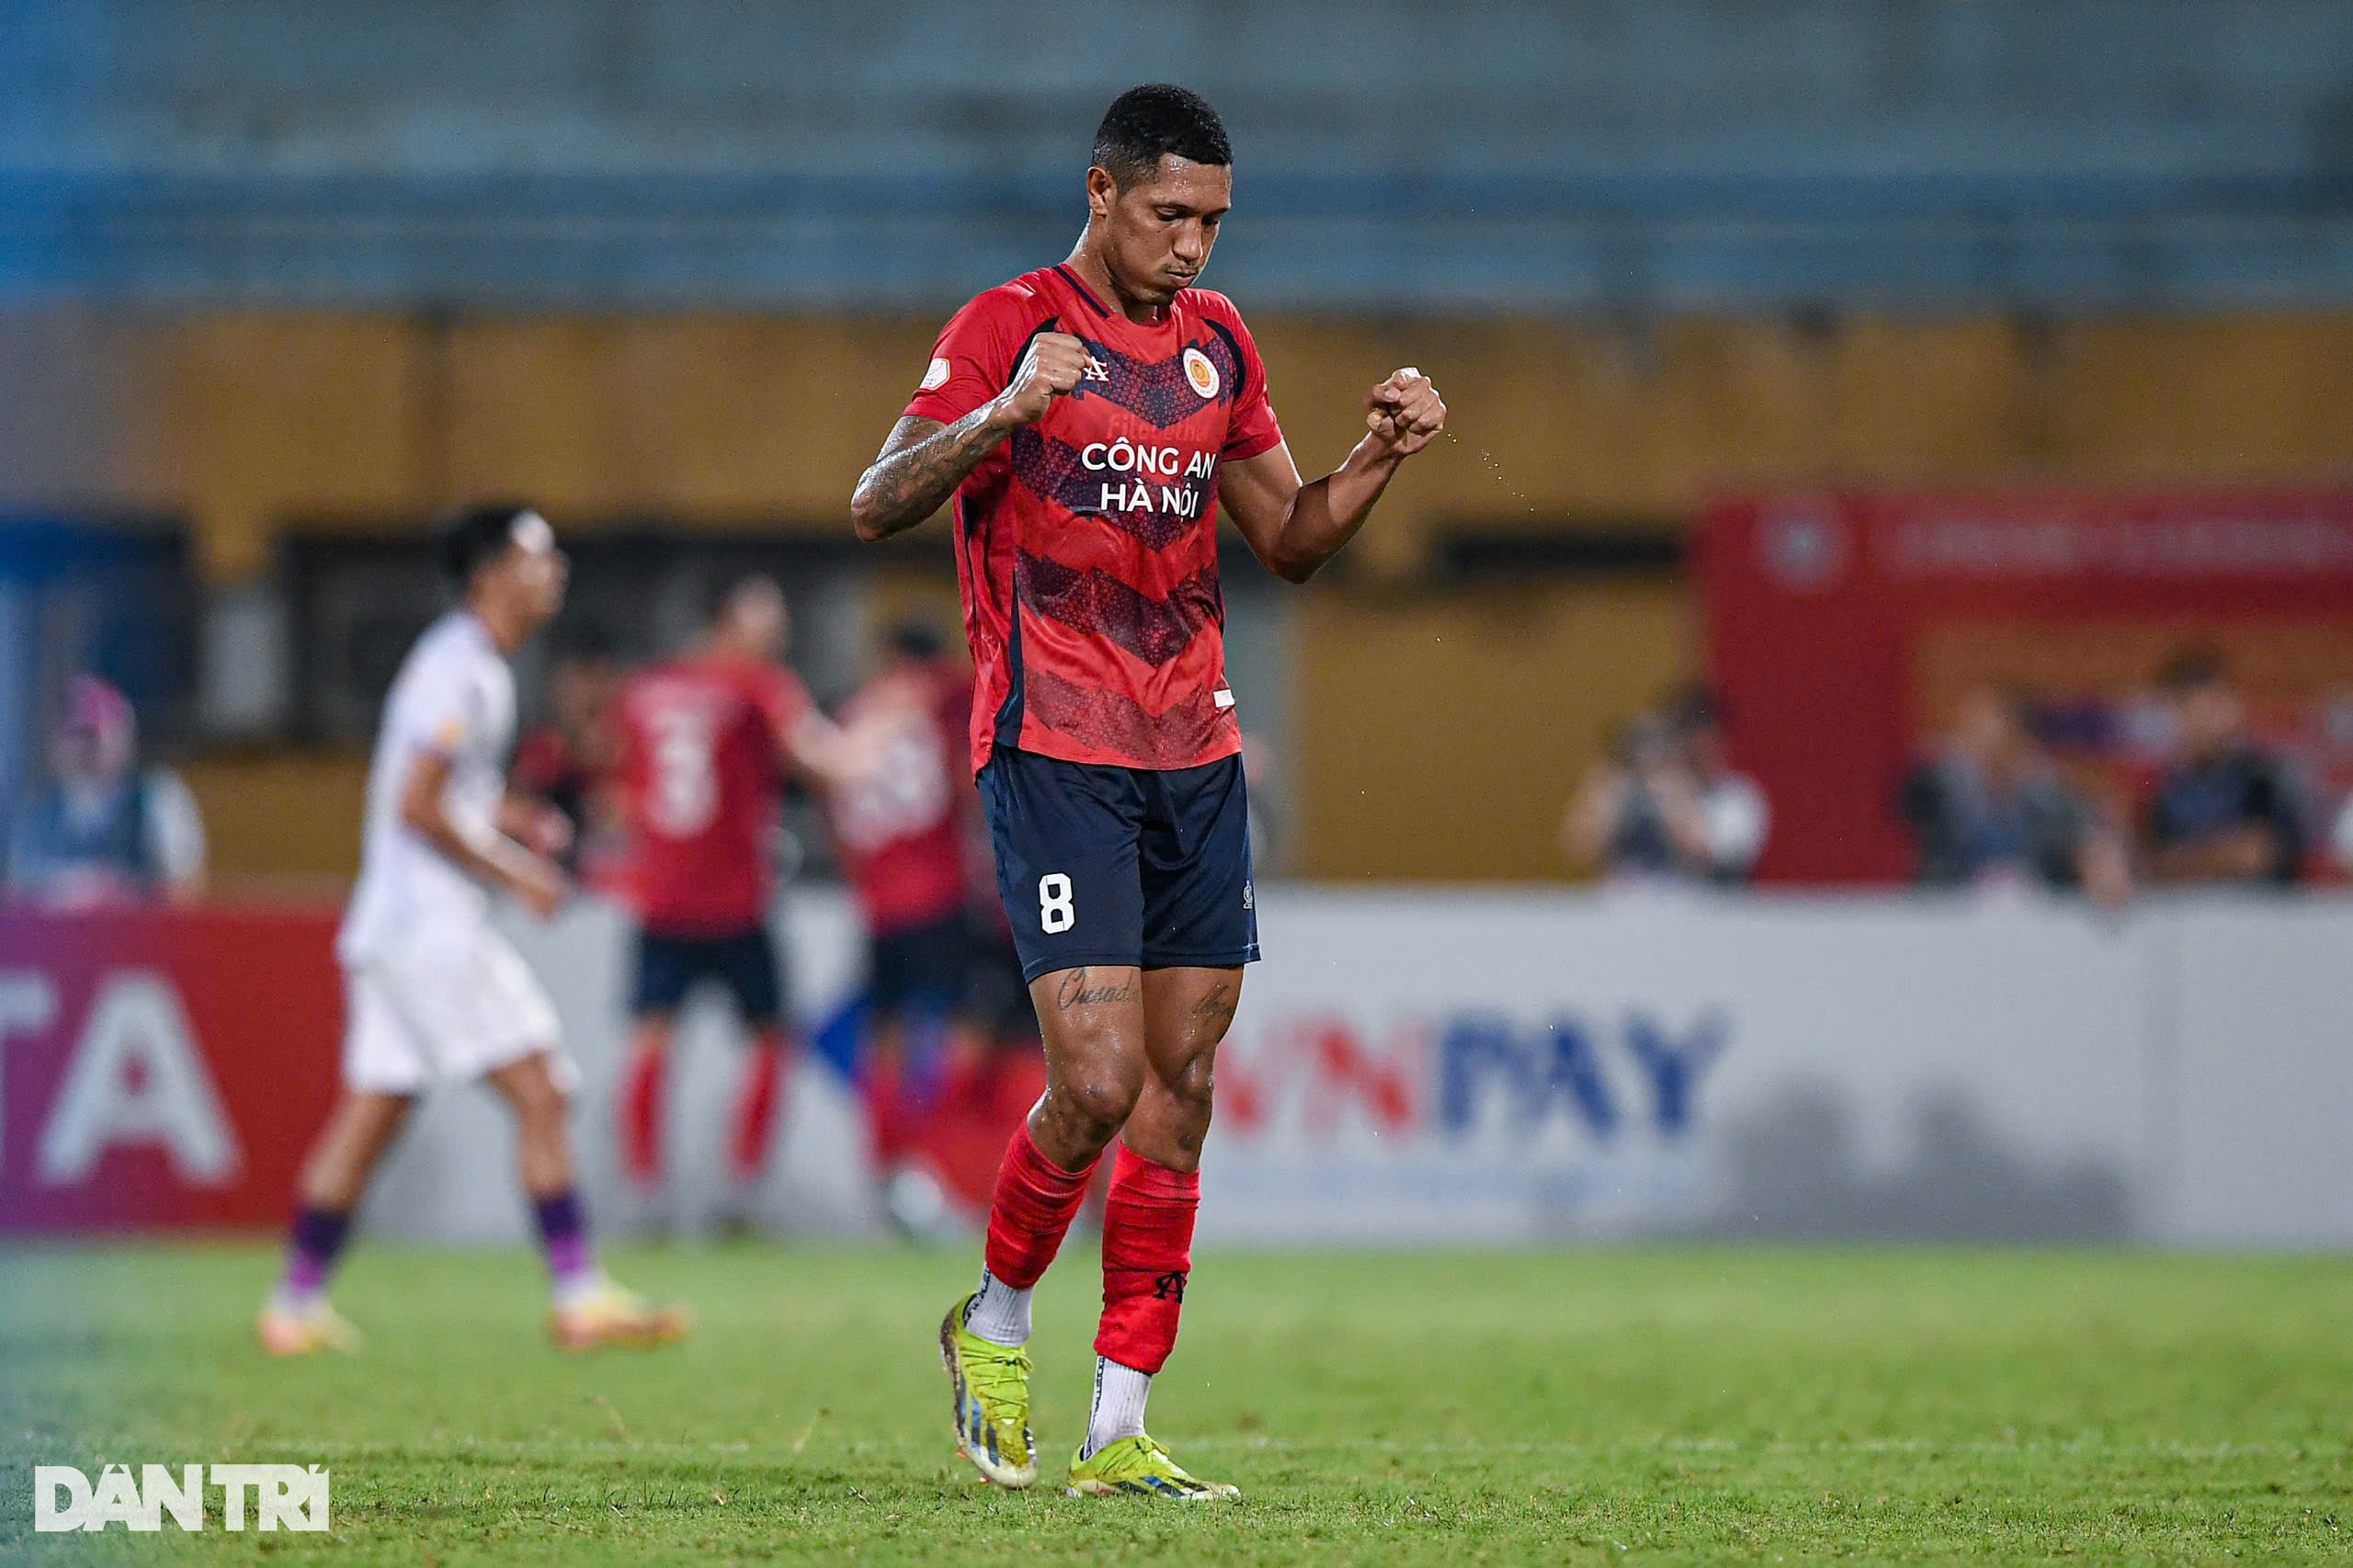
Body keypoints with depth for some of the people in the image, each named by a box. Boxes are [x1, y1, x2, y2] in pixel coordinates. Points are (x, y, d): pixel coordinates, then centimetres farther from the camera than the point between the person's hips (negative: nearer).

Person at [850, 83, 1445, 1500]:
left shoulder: (1218, 339, 14)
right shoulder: (1010, 328, -6)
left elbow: (1288, 538, 21)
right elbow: (875, 507, -14)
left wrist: (1381, 456, 2)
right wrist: (1001, 414, -31)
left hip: (1197, 757, 6)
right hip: (1055, 756, -6)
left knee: (1180, 1090, 3)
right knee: (1098, 1083, -15)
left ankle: (1117, 1434, 7)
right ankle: (996, 1326, 12)